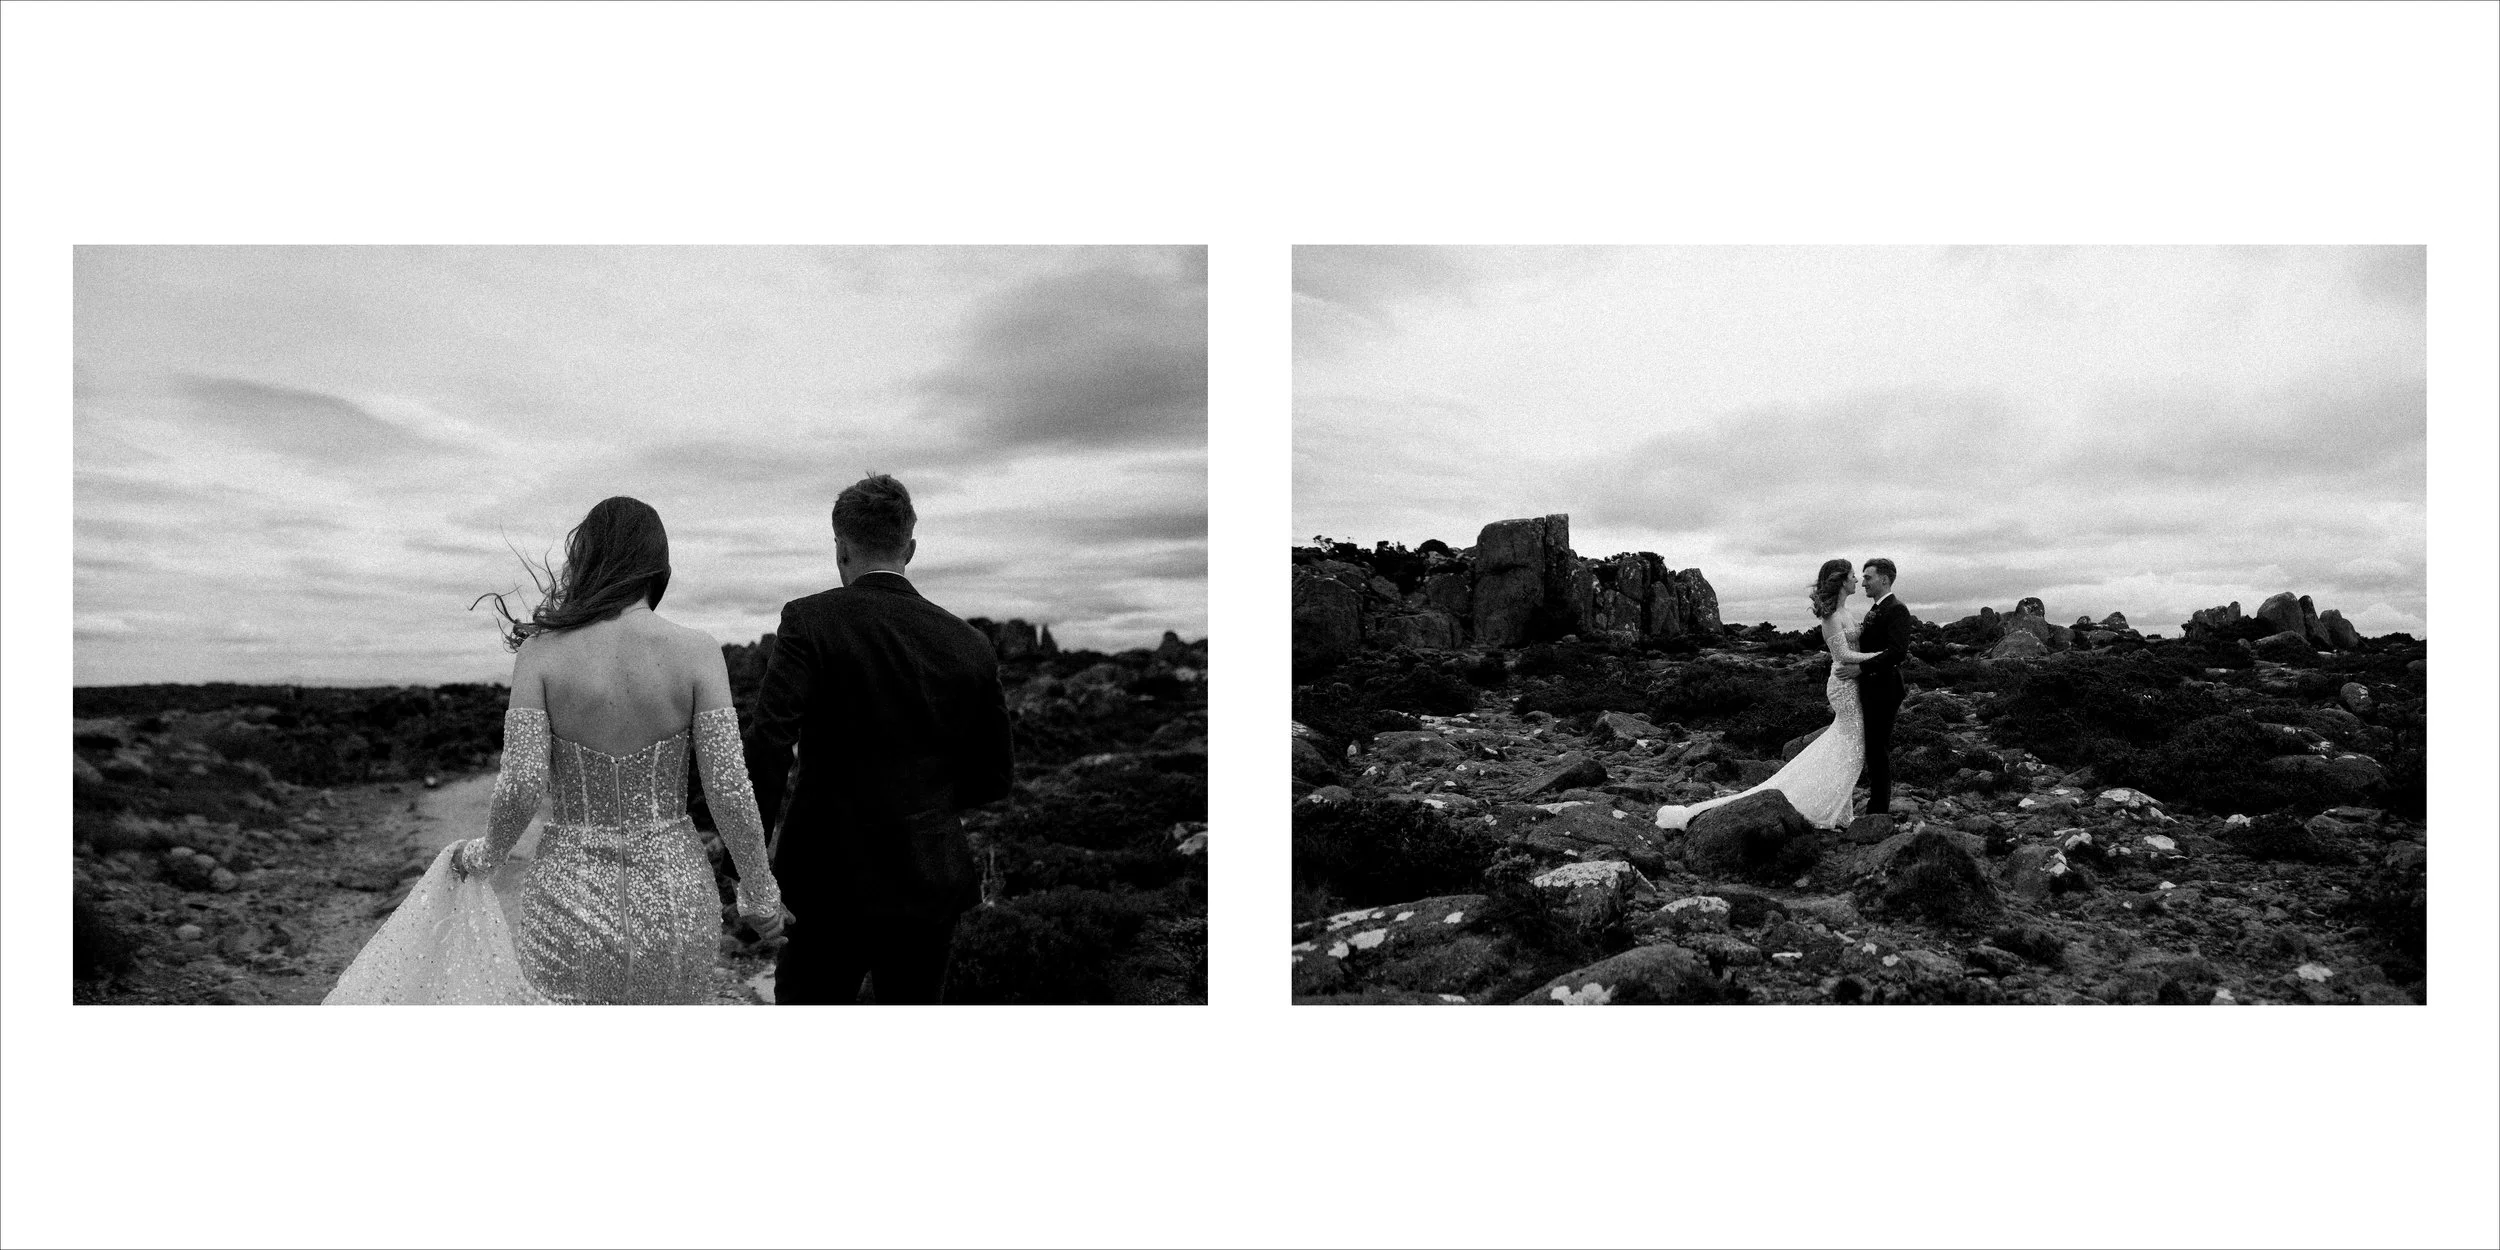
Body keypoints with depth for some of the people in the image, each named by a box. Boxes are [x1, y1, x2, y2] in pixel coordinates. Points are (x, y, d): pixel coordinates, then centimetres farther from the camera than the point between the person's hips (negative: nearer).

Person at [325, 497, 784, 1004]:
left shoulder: (541, 651, -6)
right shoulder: (696, 651, -7)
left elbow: (522, 784, -11)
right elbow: (730, 788, -10)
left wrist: (488, 855, 9)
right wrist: (760, 892, 1)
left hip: (570, 891, 0)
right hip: (673, 893, 1)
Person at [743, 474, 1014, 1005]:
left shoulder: (809, 620, -9)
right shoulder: (969, 645, 0)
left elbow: (769, 740, -20)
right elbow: (996, 776, 6)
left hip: (832, 876, -3)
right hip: (931, 881, 3)